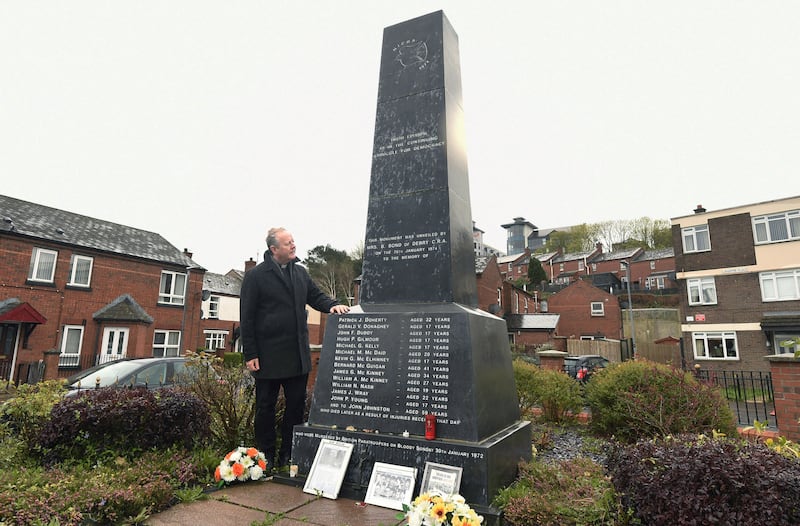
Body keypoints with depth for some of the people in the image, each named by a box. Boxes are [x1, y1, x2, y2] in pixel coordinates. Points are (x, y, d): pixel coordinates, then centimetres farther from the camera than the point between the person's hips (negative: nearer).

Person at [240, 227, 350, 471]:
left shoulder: (300, 273, 9)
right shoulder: (255, 275, -7)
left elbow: (315, 295, 13)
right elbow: (247, 318, -8)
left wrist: (332, 305, -11)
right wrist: (250, 355, -11)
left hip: (298, 355, 5)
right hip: (268, 356, -5)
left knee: (297, 405, 12)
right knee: (266, 407, 10)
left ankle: (289, 455, 27)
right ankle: (266, 457, 27)